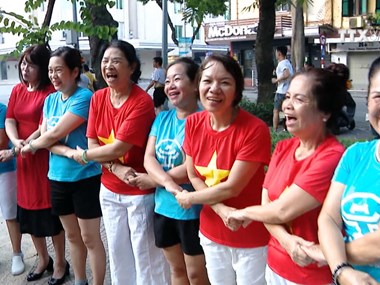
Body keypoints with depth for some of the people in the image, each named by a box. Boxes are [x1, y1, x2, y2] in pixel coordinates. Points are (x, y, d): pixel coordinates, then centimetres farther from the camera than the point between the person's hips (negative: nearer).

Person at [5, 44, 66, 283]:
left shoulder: (51, 91, -10)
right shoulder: (18, 90, 10)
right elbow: (9, 120, 2)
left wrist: (28, 144, -22)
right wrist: (16, 142, -15)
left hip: (46, 157, -7)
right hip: (24, 159, 7)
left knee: (51, 211, 2)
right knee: (29, 212, 14)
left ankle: (60, 263, 20)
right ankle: (43, 260, 33)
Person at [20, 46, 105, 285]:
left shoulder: (84, 97, -16)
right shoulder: (50, 100, 7)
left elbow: (55, 134, -18)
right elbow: (47, 136, -4)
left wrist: (31, 146, -1)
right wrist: (68, 152, -21)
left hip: (85, 177, -7)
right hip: (58, 177, 7)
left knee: (90, 238, 3)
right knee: (73, 236, 18)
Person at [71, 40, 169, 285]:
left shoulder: (142, 102, -21)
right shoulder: (98, 98, 0)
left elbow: (118, 148, -23)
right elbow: (93, 143, -2)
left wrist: (82, 155, -8)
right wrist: (116, 169, -18)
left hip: (140, 191, -6)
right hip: (110, 189, 6)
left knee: (145, 253, 7)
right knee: (117, 251, 20)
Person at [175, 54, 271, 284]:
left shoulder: (255, 130, -24)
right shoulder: (193, 123, -6)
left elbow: (231, 188, -23)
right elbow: (193, 175, -1)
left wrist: (189, 199, -8)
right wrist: (221, 210, -16)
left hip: (251, 238, -5)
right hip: (212, 232, 5)